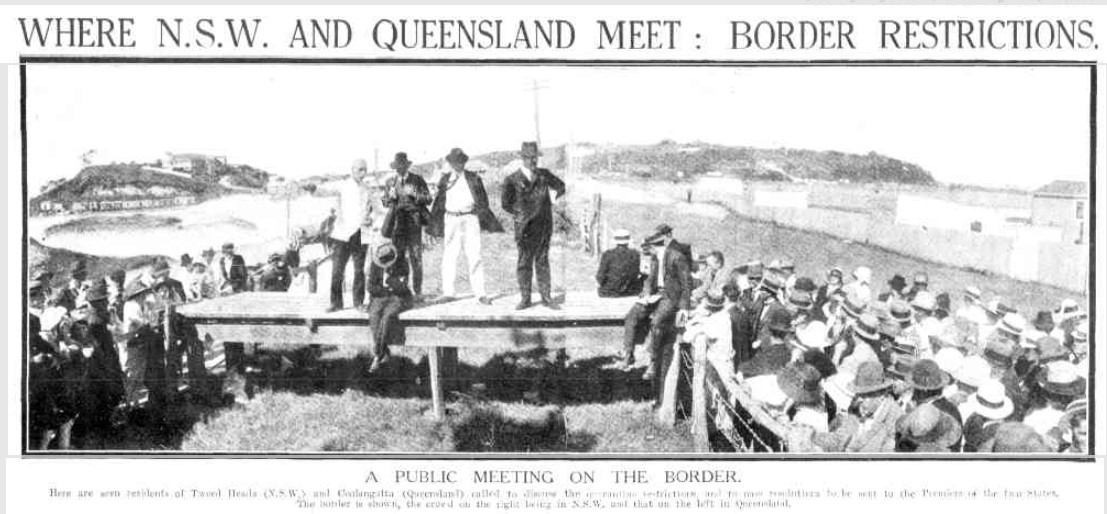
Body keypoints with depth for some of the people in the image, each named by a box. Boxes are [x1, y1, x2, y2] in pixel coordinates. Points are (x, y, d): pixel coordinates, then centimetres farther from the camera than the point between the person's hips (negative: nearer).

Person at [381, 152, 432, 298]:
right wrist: (390, 197, -5)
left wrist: (414, 194, -12)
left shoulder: (417, 180, 6)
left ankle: (417, 290, 1)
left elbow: (428, 199, 3)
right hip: (397, 221, 2)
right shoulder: (389, 182, 14)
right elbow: (386, 203, 17)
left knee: (415, 257, -4)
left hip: (414, 220, -2)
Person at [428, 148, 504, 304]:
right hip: (451, 219, 1)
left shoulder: (473, 179, 6)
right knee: (450, 256, 0)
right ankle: (448, 292, 5)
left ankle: (480, 293, -5)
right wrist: (432, 225, 13)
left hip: (470, 219, -1)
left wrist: (489, 223, 4)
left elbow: (483, 202, 9)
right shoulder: (445, 179, 10)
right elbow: (438, 203, 14)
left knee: (474, 256, -5)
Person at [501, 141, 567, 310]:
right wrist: (520, 213, -4)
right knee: (524, 262, 0)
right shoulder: (512, 180, -2)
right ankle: (525, 298, 7)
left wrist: (552, 196, 1)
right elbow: (506, 203, 1)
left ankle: (545, 296, 11)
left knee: (543, 261, 8)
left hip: (544, 225, 3)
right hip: (526, 227, -3)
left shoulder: (544, 174, 8)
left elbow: (561, 187, 18)